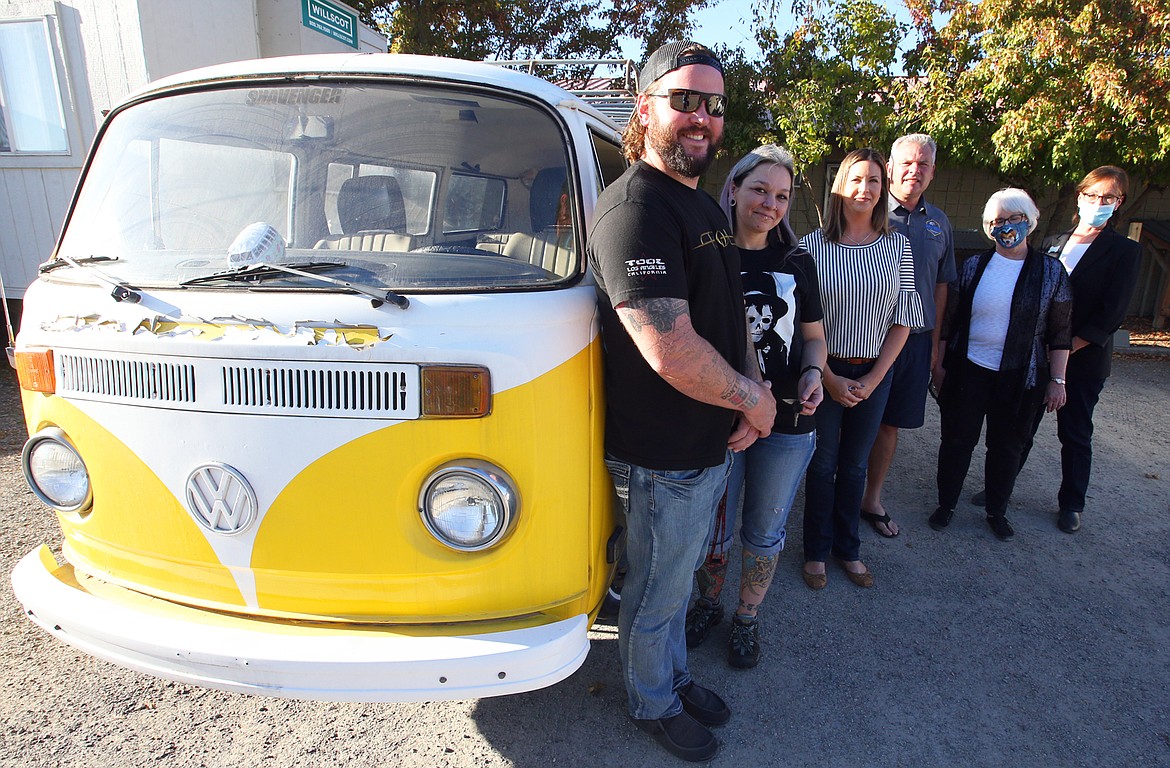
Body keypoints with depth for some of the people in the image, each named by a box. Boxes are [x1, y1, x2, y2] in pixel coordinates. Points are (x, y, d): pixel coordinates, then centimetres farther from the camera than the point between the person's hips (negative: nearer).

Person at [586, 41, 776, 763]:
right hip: (664, 458, -9)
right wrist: (753, 399, -14)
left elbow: (732, 313, 16)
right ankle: (654, 705, 40)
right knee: (655, 598, 15)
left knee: (680, 580, 28)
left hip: (715, 443, 9)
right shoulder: (635, 206, -22)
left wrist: (755, 390, -1)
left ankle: (677, 673, 51)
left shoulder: (707, 207, 10)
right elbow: (671, 352, -31)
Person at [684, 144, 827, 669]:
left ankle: (747, 619, 40)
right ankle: (709, 604, 42)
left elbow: (813, 335, 13)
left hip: (787, 426, 2)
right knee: (714, 529, 13)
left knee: (765, 533, 16)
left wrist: (813, 371, -8)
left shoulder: (797, 263, 4)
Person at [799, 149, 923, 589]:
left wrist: (875, 377, -5)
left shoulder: (897, 247, 2)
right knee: (822, 464, 9)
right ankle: (816, 550, 26)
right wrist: (828, 378, -11)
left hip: (874, 374, 2)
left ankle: (848, 548, 32)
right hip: (826, 371, -2)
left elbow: (903, 320, 3)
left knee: (855, 465, 14)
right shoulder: (813, 246, -7)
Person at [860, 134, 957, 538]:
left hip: (916, 339, 5)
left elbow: (940, 285, 16)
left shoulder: (939, 223, 10)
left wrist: (935, 342, 14)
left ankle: (872, 499, 27)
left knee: (890, 424, 12)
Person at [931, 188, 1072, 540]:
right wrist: (942, 363, 3)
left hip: (1020, 377, 0)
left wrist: (1057, 380, -1)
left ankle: (997, 511, 30)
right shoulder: (973, 266, 0)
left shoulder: (1051, 271, 0)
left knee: (1007, 445, 12)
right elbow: (949, 319, 4)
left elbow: (1060, 332, 2)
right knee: (957, 441, 8)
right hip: (968, 371, 0)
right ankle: (946, 505, 25)